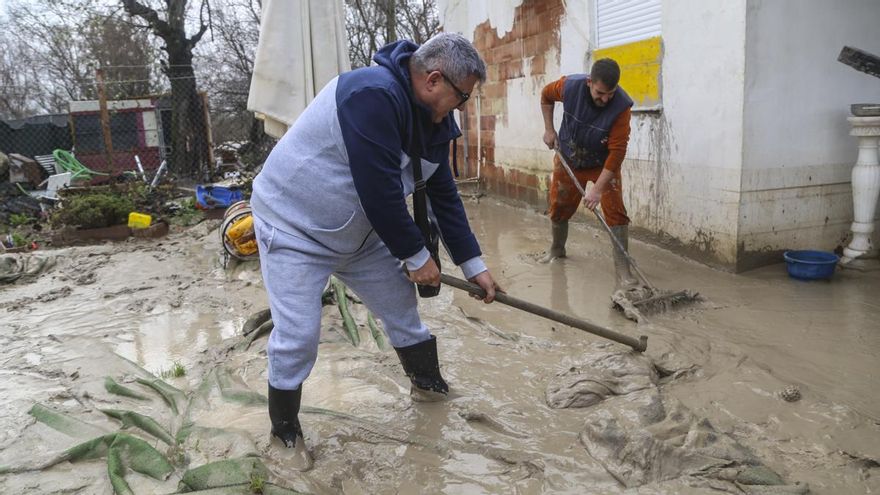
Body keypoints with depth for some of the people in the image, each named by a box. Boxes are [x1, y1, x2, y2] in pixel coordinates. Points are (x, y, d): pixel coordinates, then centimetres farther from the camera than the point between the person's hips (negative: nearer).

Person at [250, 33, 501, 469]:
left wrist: (473, 265, 5)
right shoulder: (373, 94, -31)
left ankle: (428, 384, 36)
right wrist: (415, 256, -19)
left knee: (401, 303, 14)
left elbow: (444, 196, 5)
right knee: (298, 335, -8)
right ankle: (284, 430, 15)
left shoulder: (433, 122, -1)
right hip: (295, 225, -8)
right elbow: (379, 190, -32)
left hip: (359, 231, 9)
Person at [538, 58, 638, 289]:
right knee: (558, 209, 14)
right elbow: (546, 95, 1)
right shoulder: (570, 85, -24)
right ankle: (557, 250, 41)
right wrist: (549, 129, -4)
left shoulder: (621, 106, -31)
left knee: (616, 212, -16)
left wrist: (598, 188, -36)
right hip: (568, 159, 3)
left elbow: (617, 152, -32)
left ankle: (622, 269, -12)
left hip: (604, 164, -3)